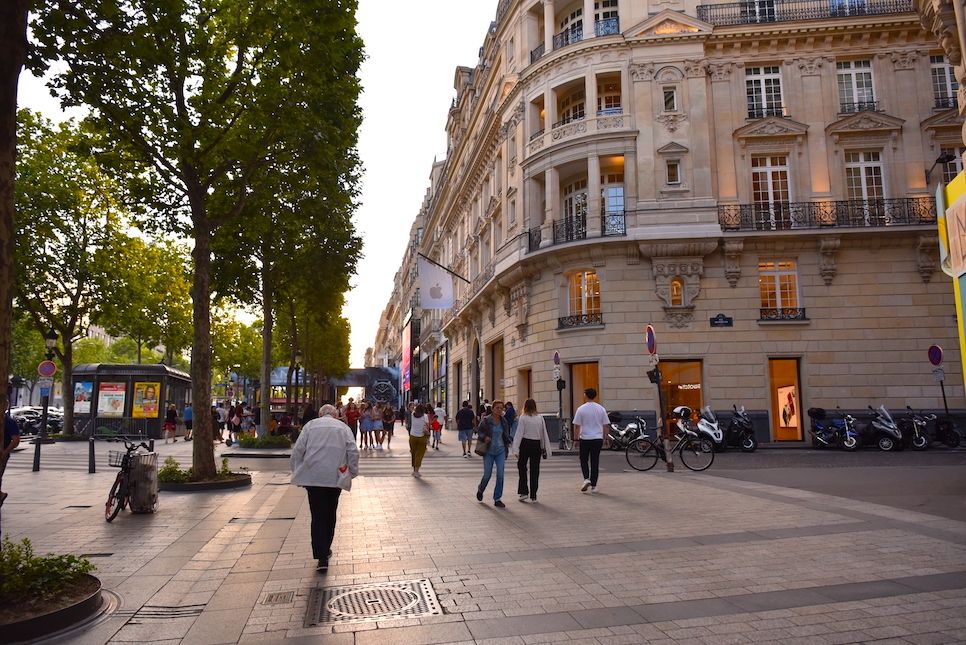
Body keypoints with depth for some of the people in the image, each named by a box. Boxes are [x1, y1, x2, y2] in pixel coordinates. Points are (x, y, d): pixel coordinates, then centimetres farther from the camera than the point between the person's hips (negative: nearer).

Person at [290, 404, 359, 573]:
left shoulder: (310, 425, 8)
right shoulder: (343, 427, 10)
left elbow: (297, 450, 1)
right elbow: (353, 452, 1)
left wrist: (297, 473, 9)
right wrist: (352, 473, 10)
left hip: (313, 477, -1)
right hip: (336, 478, 1)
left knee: (318, 516, 1)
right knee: (330, 514, 18)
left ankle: (322, 557, -6)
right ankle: (325, 549, 30)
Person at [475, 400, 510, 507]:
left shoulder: (503, 421, 4)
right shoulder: (486, 420, -9)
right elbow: (478, 430, 1)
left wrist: (508, 442, 12)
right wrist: (484, 437, -16)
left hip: (500, 451, 3)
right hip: (489, 451, -3)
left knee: (500, 475, -5)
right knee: (487, 475, 3)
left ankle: (497, 499, 5)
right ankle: (480, 489, 36)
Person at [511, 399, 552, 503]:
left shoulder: (523, 418, -8)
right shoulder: (540, 418, 1)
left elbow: (519, 434, -10)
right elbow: (544, 434, 5)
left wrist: (516, 450, -9)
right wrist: (544, 449, 13)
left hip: (525, 444, -3)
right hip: (536, 445, 3)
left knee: (522, 468, 13)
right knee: (535, 470, 8)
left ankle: (523, 492, 7)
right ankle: (533, 496, 12)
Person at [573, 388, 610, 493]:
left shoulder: (581, 409, -6)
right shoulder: (601, 409, 3)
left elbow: (577, 426, -5)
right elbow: (605, 425, 7)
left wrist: (576, 439, 3)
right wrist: (606, 438, 14)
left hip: (585, 439, -2)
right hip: (598, 439, 2)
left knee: (584, 460, 15)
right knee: (595, 462, 6)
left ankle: (586, 479, -5)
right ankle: (593, 486, 7)